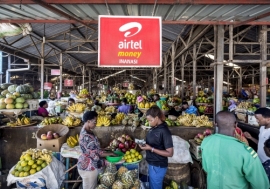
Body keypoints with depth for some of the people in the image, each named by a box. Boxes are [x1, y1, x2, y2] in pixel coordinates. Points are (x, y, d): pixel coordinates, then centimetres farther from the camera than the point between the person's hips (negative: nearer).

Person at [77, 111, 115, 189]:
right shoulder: (86, 137, -30)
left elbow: (96, 149, 6)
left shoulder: (88, 131, 1)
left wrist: (109, 153, 3)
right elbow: (93, 154, -24)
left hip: (89, 165, 9)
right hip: (88, 167, -9)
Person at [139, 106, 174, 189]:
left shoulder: (164, 131, -24)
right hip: (151, 164, 8)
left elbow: (170, 153, -22)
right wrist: (145, 144, -1)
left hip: (158, 166, -7)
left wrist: (151, 149, -25)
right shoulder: (154, 128, 0)